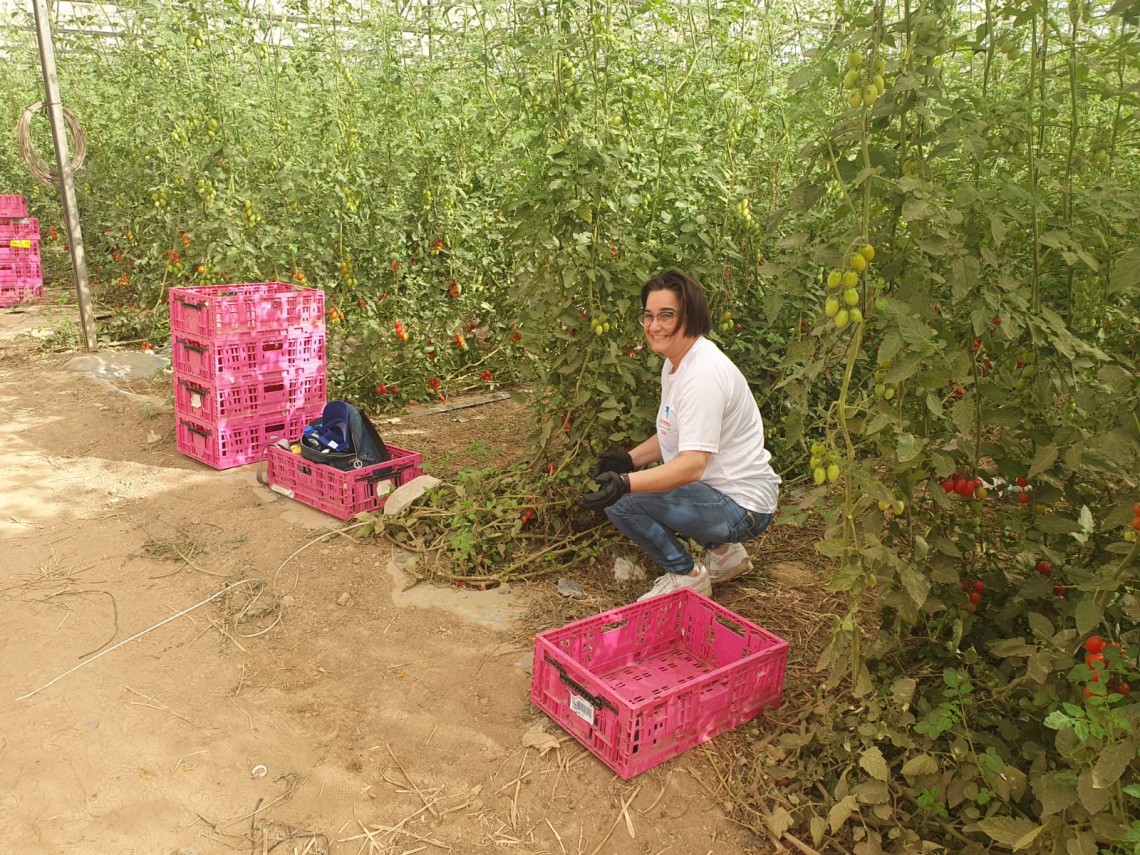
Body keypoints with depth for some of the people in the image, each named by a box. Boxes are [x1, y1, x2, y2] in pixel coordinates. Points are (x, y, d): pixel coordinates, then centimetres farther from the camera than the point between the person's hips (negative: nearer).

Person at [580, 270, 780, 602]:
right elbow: (673, 436, 17)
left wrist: (625, 483, -44)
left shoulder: (703, 374, -24)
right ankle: (723, 551, 18)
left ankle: (686, 575, 1)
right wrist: (629, 459, 0)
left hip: (743, 506, -10)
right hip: (717, 486, 10)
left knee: (620, 501, -21)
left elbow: (693, 464, -32)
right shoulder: (675, 363, 7)